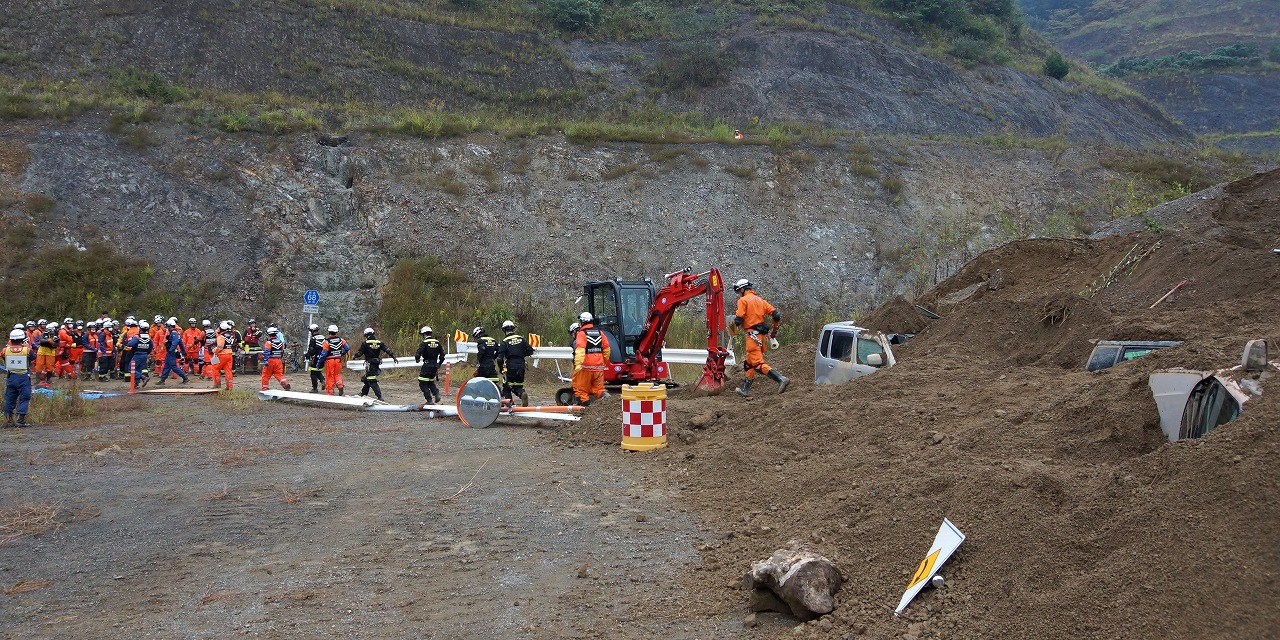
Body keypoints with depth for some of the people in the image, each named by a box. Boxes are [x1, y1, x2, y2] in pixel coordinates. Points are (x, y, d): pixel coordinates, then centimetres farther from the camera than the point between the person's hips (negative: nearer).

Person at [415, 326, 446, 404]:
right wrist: (439, 365, 21)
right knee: (430, 381, 22)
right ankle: (436, 392, -3)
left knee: (423, 383, 3)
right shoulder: (437, 342, 8)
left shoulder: (424, 343, -11)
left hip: (427, 365, -6)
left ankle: (429, 400, -1)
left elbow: (418, 354, -18)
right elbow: (442, 355, 11)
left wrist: (417, 359, 4)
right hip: (435, 365, 6)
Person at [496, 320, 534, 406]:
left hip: (510, 367, -4)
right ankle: (522, 393, -17)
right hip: (521, 367, 4)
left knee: (507, 387, 9)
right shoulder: (521, 339, 6)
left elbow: (500, 358, -10)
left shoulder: (505, 342, -5)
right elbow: (530, 351, 7)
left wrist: (500, 368, 4)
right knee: (518, 386, 15)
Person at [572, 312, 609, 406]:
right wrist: (605, 362, 25)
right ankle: (603, 395, -14)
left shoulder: (581, 333, -7)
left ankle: (584, 401, 1)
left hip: (586, 366, -5)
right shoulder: (600, 333, 10)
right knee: (598, 387, 10)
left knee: (581, 388, 5)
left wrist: (578, 364, -27)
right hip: (599, 366, 5)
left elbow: (580, 350, -21)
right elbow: (606, 348, 13)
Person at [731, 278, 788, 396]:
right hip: (763, 334, 9)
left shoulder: (743, 300, -4)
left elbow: (738, 319, -13)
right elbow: (776, 314, 10)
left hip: (753, 335, -9)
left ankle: (781, 379, -28)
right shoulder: (760, 300, 16)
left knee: (758, 364, -13)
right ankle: (744, 389, 25)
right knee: (749, 363, 19)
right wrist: (774, 329, 22)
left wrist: (734, 328, 8)